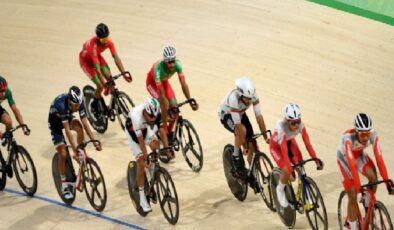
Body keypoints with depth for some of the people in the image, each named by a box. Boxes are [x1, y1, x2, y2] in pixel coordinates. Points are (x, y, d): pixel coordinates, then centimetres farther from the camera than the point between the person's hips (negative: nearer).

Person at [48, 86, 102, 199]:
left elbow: (85, 123, -24)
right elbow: (67, 130, -41)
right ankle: (64, 185, 3)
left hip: (68, 117, 4)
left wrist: (94, 141, -31)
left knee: (79, 127, -30)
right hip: (55, 122, -4)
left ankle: (81, 153, -7)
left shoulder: (79, 102, -26)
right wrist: (74, 150, -43)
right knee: (63, 154, -11)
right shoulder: (61, 104, -41)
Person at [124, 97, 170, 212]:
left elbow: (161, 130, -27)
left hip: (146, 128, 4)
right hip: (133, 132, -4)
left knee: (155, 146, -26)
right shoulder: (136, 116, -42)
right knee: (141, 162, -12)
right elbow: (140, 140, -39)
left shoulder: (156, 113, -29)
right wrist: (145, 157, -39)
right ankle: (142, 197, -3)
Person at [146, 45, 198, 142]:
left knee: (175, 107, -9)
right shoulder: (158, 68, -43)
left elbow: (183, 84, -31)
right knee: (165, 105, -26)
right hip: (152, 83, -4)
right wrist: (166, 114, -44)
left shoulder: (177, 64, -32)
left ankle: (170, 132, 15)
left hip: (164, 82, 4)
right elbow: (162, 94, -42)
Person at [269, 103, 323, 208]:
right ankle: (280, 190, 9)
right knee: (287, 172, -20)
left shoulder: (300, 125, -29)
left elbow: (307, 143, -26)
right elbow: (284, 151, -41)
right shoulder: (281, 127, -41)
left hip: (289, 142, 4)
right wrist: (289, 169, -45)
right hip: (276, 146, -4)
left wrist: (316, 160, -33)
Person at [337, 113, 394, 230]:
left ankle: (368, 205, 0)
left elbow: (379, 158, -32)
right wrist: (357, 185, -52)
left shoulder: (373, 135, -31)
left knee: (373, 176, -26)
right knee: (353, 196, -7)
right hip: (345, 158, -3)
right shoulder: (348, 138, -41)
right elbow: (352, 163, -46)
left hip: (360, 155, 3)